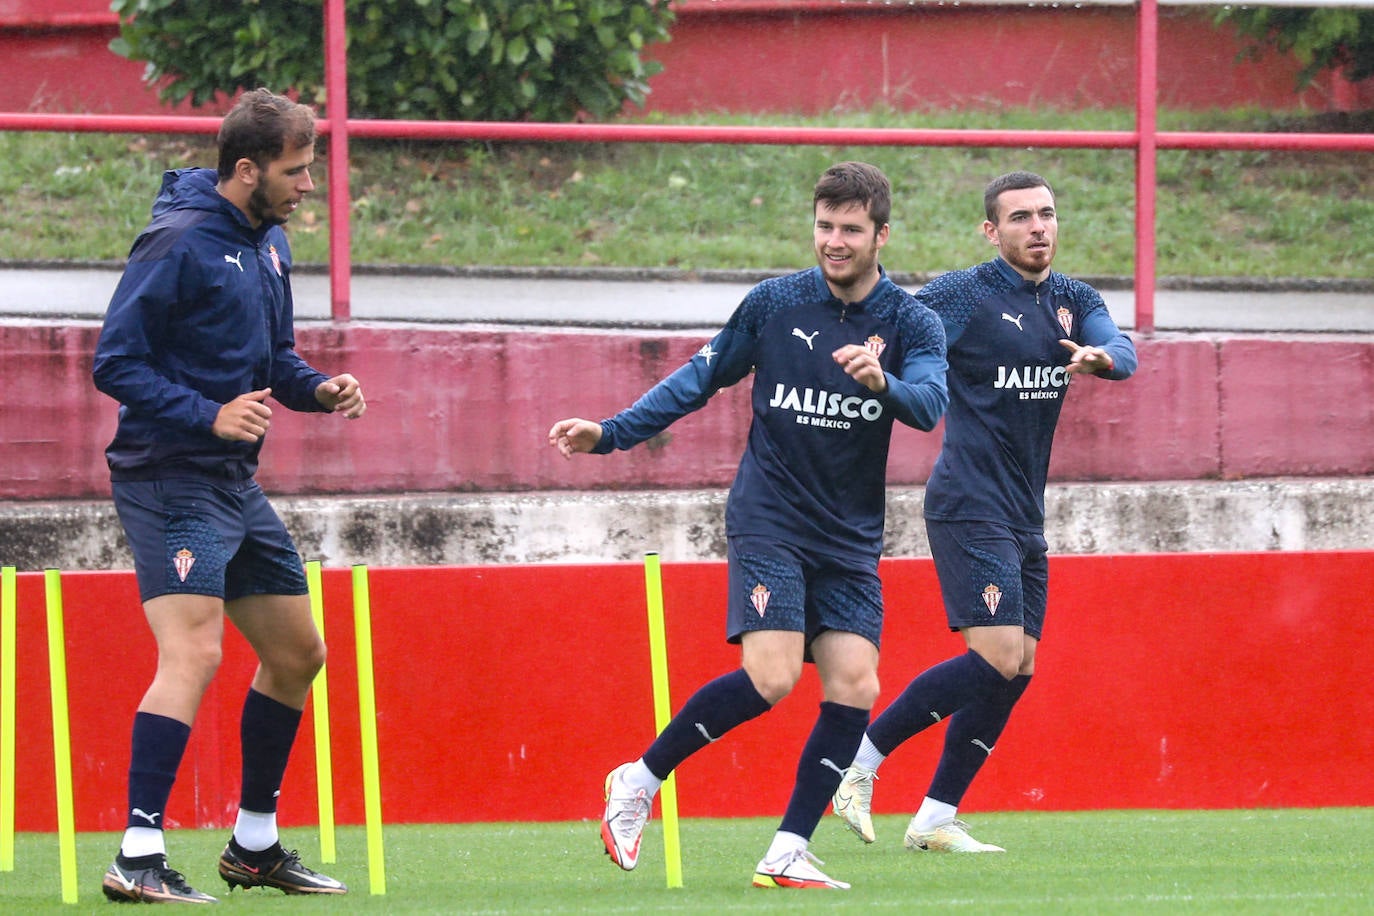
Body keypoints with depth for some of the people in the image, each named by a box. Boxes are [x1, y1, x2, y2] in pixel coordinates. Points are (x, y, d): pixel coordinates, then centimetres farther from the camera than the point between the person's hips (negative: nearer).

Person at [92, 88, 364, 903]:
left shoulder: (269, 244, 12)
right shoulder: (179, 244, -15)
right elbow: (116, 363, -17)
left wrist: (317, 388, 4)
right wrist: (210, 415, -26)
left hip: (236, 485, 10)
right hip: (170, 478, -10)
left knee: (296, 654, 15)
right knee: (194, 654, -21)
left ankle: (256, 843, 28)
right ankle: (139, 858, -24)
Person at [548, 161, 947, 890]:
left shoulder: (911, 324, -2)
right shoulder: (773, 304, -1)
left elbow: (930, 403, -20)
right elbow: (702, 378, 10)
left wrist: (883, 382, -42)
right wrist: (610, 433, 3)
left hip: (850, 541, 3)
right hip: (768, 522, -3)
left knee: (854, 686, -10)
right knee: (771, 676, -19)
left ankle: (788, 854, -1)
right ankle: (638, 782, -2)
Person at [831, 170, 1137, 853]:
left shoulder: (1074, 302, 11)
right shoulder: (964, 295, -7)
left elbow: (1122, 352, -5)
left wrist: (1100, 355, -29)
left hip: (1025, 515, 7)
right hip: (970, 507, -7)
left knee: (1017, 668, 4)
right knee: (998, 657, -17)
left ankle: (935, 819, 10)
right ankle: (861, 758, -6)